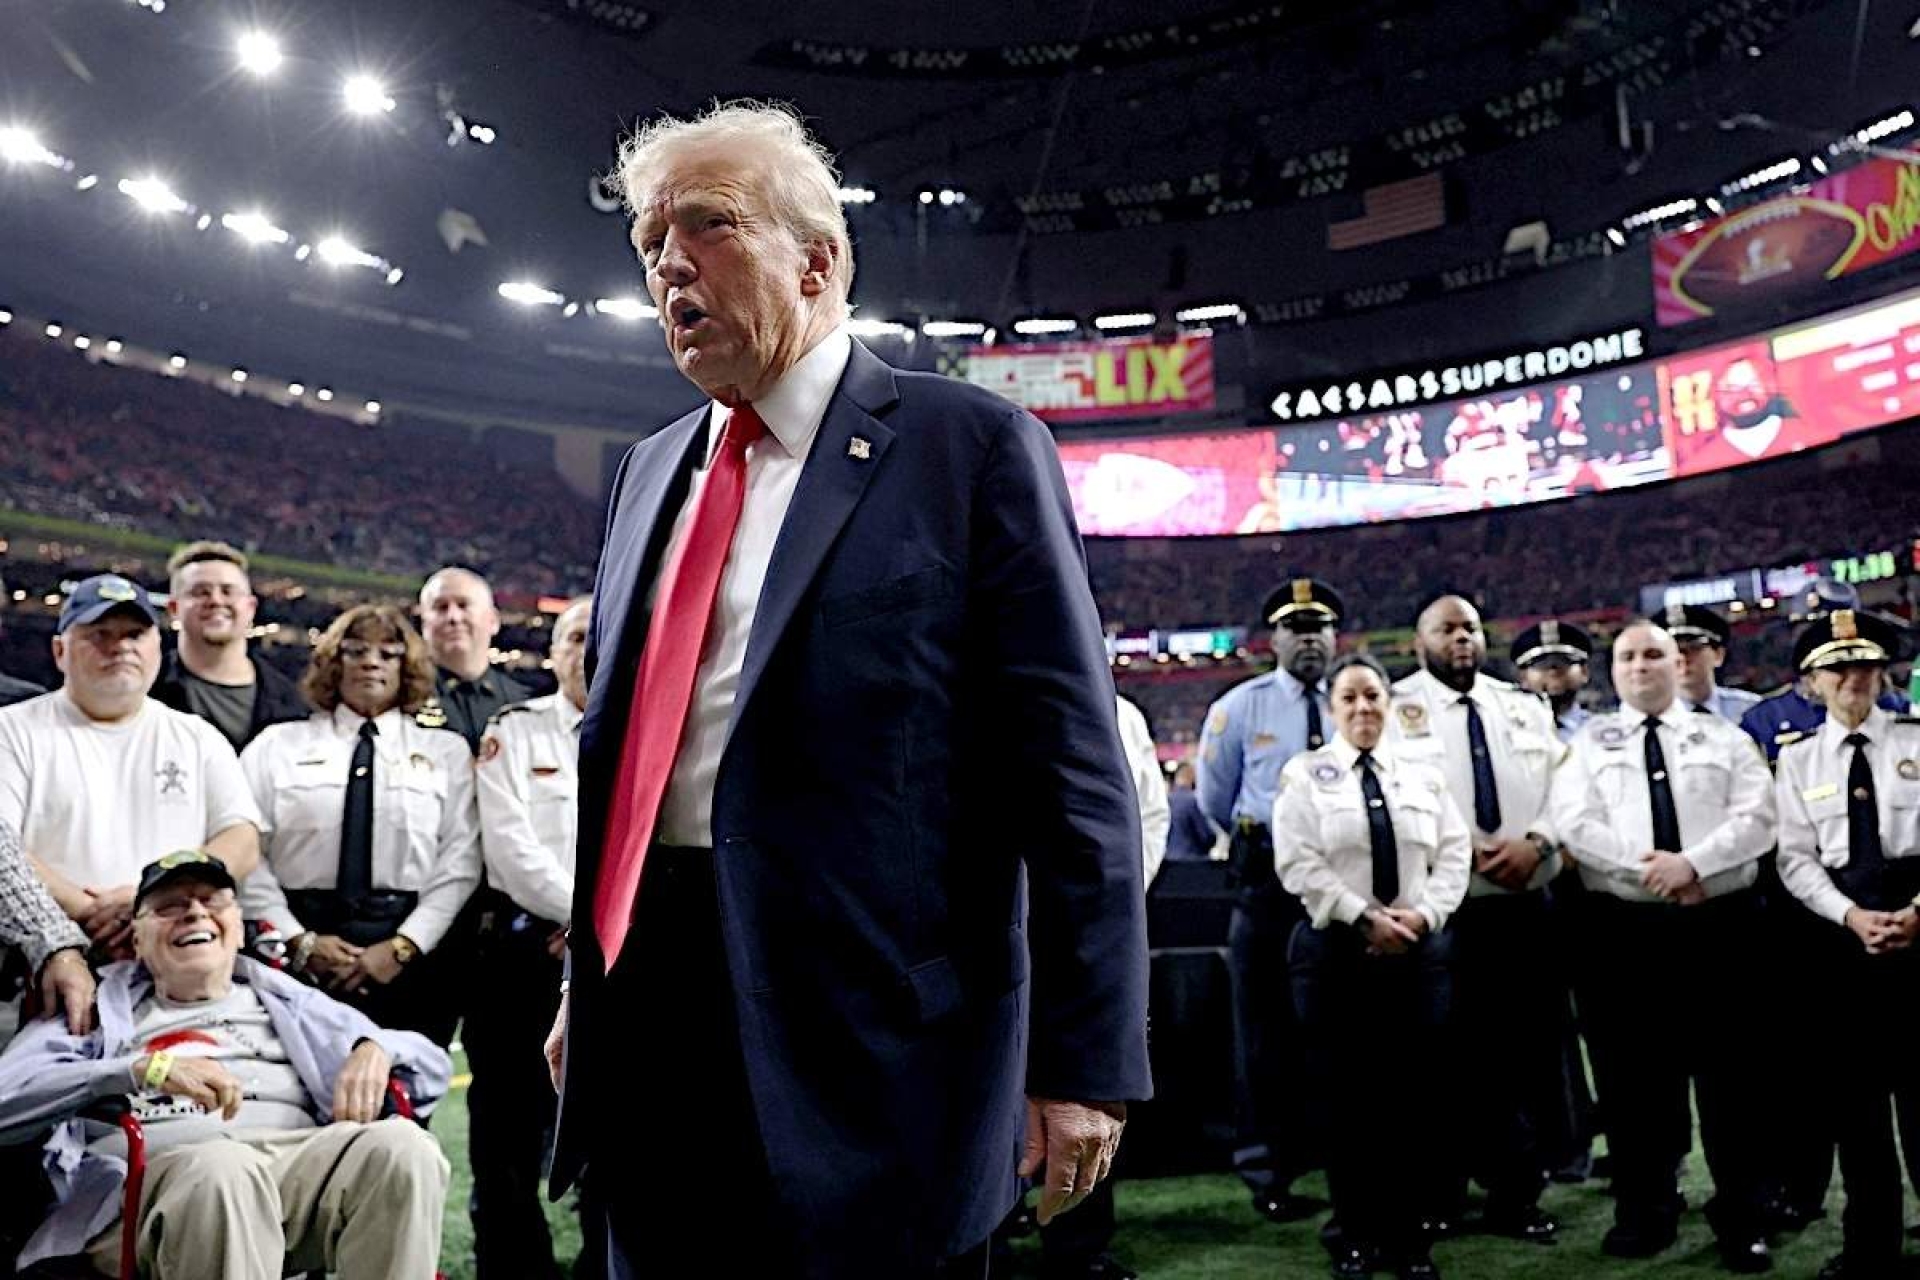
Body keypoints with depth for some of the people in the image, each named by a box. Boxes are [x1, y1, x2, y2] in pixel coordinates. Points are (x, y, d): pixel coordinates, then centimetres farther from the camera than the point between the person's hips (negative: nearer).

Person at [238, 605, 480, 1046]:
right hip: (299, 958, 0)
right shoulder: (278, 745, 11)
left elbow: (460, 864, 1)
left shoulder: (447, 752, 10)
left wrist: (402, 946, -9)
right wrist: (298, 941, -9)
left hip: (409, 957, 0)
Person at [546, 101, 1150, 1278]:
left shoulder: (973, 445, -6)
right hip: (647, 1004, 6)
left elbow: (1070, 769, -10)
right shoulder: (654, 469, 14)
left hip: (865, 1030, -6)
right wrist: (587, 985, 19)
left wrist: (1086, 1059, -12)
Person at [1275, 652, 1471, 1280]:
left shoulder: (1424, 775, 12)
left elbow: (1454, 856, 7)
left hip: (1419, 948, 3)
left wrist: (1421, 913, -9)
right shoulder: (1305, 774, 1)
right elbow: (1299, 865, -9)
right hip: (1336, 949, -3)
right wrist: (1366, 919, -14)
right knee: (1345, 1096, 3)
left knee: (1415, 1095, 5)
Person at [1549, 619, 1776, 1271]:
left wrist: (1692, 862, -17)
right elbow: (1574, 822, -5)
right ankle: (1644, 1210, 19)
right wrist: (1647, 868, -16)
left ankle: (1741, 1219, 17)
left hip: (1718, 920, 0)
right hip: (1623, 924, 0)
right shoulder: (1590, 742, 9)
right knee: (1632, 1071, 6)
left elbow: (1755, 818, -3)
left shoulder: (1725, 738, 11)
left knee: (1728, 1069, 4)